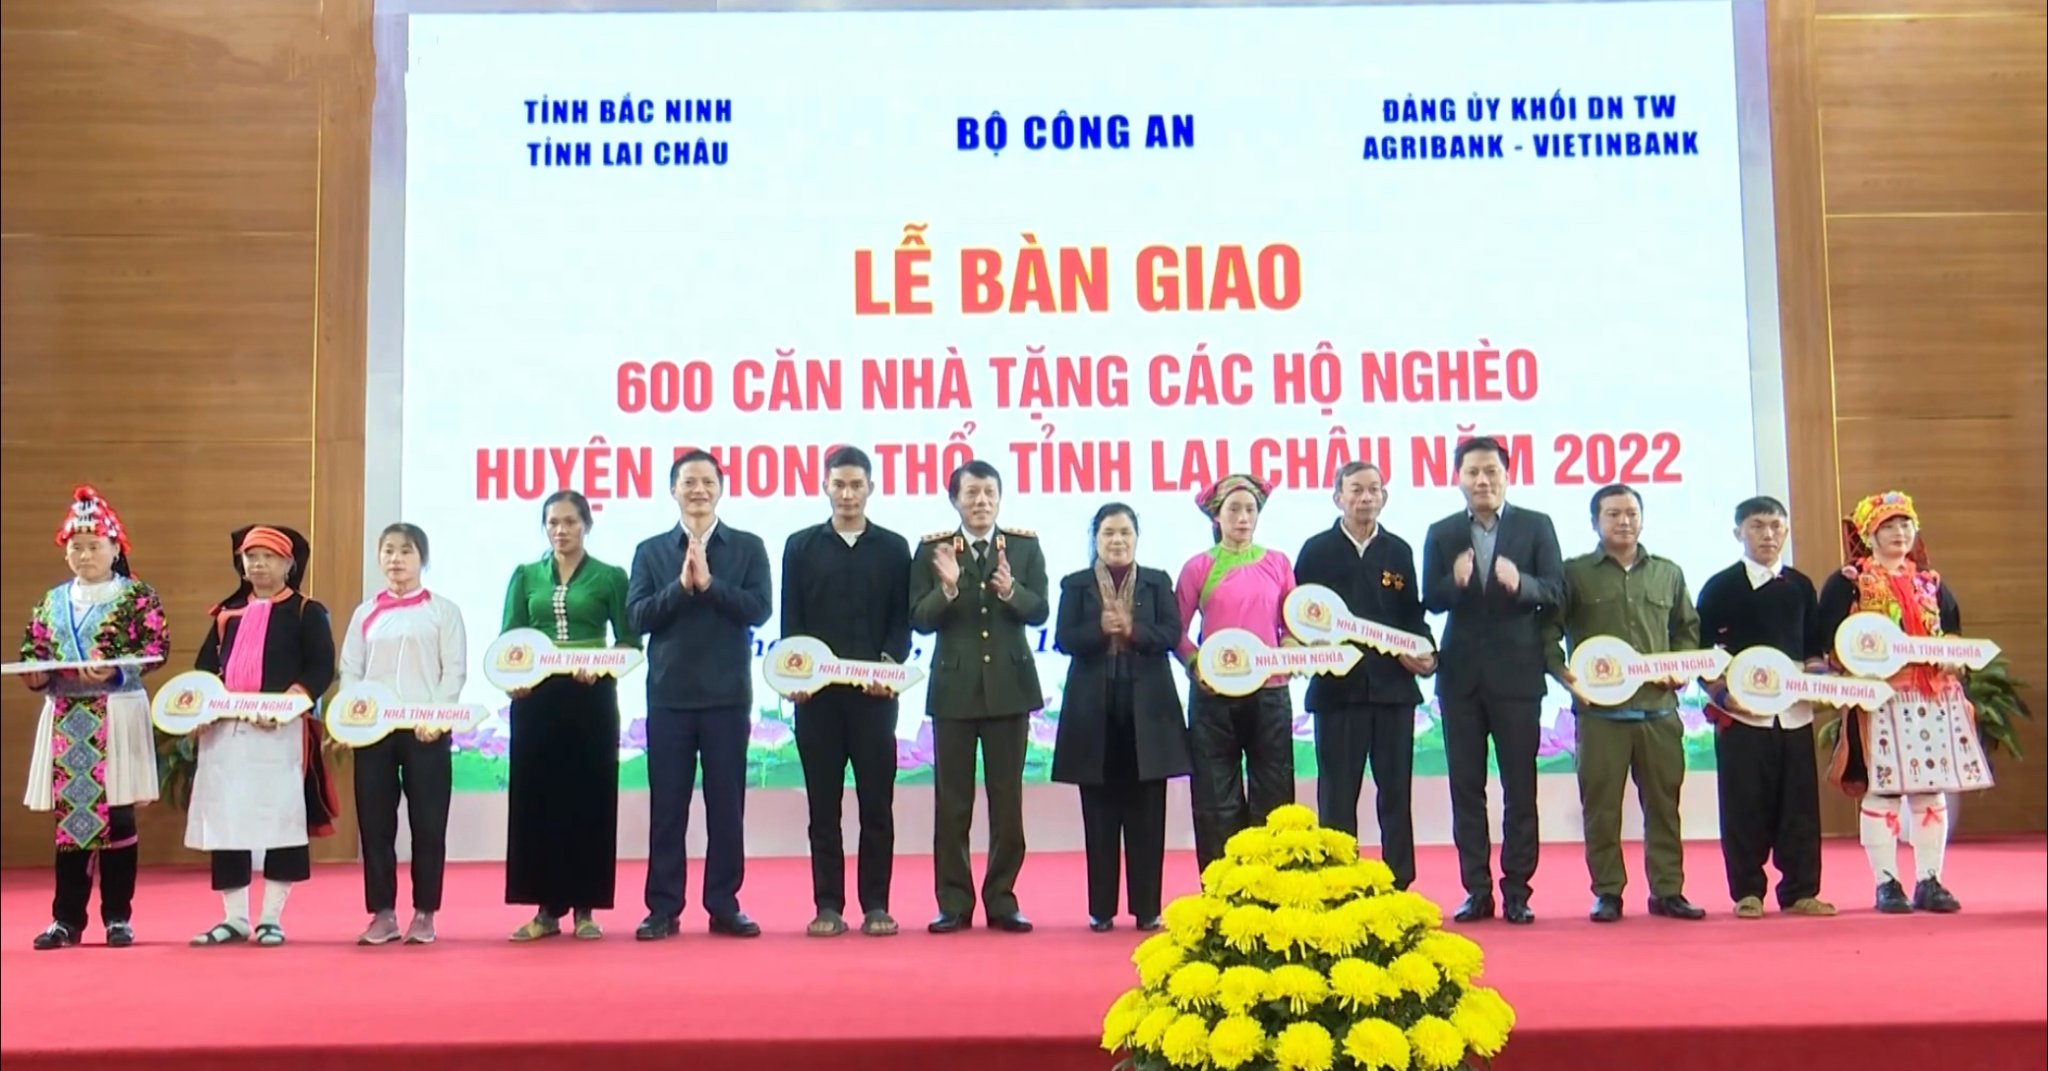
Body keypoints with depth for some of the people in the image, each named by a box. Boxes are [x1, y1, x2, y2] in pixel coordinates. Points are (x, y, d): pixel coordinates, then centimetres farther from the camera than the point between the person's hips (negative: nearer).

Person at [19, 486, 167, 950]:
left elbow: (157, 647, -8)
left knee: (117, 814, -1)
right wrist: (34, 672, -8)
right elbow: (31, 650, 14)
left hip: (117, 715, -4)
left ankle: (118, 917, 8)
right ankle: (67, 918, 12)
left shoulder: (137, 595, 0)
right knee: (69, 815, 5)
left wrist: (114, 671, -22)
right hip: (65, 719, 4)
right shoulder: (53, 600, 14)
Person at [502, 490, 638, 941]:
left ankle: (585, 906, 8)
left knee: (589, 799, -1)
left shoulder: (609, 576, 4)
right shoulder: (525, 576, 11)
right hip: (536, 698, 2)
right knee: (536, 798, 1)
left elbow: (630, 640, 1)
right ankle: (546, 907, 10)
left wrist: (601, 666, -17)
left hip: (591, 697, -2)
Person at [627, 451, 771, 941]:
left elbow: (758, 610, -7)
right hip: (669, 695, 1)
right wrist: (681, 585, -14)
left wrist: (709, 583, -15)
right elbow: (637, 617, -2)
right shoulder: (650, 551, 7)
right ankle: (663, 908, 12)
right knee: (667, 805, 4)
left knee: (727, 804, 4)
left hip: (728, 695, 0)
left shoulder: (748, 547, 5)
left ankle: (724, 905, 13)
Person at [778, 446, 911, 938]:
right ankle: (828, 906, 10)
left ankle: (876, 905, 9)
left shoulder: (893, 547, 9)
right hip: (816, 693, 1)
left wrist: (890, 663, -13)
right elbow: (790, 622, 6)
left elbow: (903, 620, 4)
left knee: (876, 802, 1)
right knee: (823, 804, 4)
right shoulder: (801, 546, 10)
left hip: (875, 693, 0)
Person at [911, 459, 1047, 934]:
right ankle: (954, 902, 10)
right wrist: (947, 588, -21)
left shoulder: (1025, 546, 5)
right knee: (952, 801, 3)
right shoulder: (933, 548, 2)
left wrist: (1010, 591, -22)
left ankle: (1002, 899, 14)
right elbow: (920, 619, -4)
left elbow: (1039, 611, -3)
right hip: (954, 687, -1)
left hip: (1009, 685, 1)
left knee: (1007, 799, 5)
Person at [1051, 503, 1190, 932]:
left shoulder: (1158, 582, 9)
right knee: (1100, 813, 4)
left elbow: (1171, 635, -1)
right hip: (1094, 710, 0)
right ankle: (1101, 909, 11)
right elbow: (1064, 639, -3)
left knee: (1146, 813, 3)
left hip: (1147, 709, 0)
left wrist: (1132, 630, -16)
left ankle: (1147, 908, 10)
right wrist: (1100, 629, -19)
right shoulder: (1075, 585, 8)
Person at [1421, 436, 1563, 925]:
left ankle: (1517, 891, 9)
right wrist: (1455, 582, -21)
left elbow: (1556, 591, -4)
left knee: (1520, 788, 2)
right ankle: (1477, 890, 11)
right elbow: (1430, 600, -1)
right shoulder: (1441, 533, 8)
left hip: (1517, 673, -2)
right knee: (1466, 788, 4)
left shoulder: (1536, 526, 4)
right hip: (1461, 674, 2)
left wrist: (1521, 584, -24)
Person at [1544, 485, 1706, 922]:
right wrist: (1565, 674, -11)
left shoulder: (1668, 573, 14)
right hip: (1600, 710, -3)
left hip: (1659, 709, 3)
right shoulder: (1574, 573, 3)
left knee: (1664, 802, 6)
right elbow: (1547, 633, 2)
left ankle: (1668, 890, 16)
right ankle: (1607, 893, 10)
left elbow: (1688, 630, 23)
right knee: (1601, 805, 1)